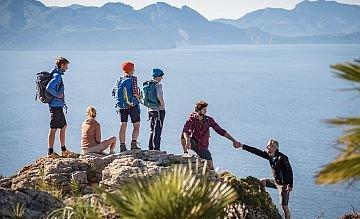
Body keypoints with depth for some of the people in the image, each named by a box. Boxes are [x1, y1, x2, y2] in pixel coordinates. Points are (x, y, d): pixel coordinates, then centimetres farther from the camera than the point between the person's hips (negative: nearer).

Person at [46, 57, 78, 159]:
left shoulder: (57, 75, 14)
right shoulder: (57, 76, -16)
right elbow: (49, 88, -29)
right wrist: (57, 95, -17)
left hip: (58, 106, 10)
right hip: (56, 106, -10)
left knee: (63, 127, 16)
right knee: (53, 129, -5)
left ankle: (64, 151, 22)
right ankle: (50, 152, 1)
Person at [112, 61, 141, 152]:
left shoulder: (119, 80, 5)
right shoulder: (133, 79, -10)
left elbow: (113, 93, 5)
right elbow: (135, 94, -18)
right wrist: (139, 97, 3)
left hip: (121, 106, 5)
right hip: (132, 105, -5)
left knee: (123, 126, 8)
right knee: (136, 126, 6)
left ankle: (122, 146, 6)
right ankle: (134, 144, -7)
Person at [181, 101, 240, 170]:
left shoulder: (209, 120, -7)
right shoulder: (192, 119, -14)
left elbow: (220, 131, -5)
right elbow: (185, 131, -29)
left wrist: (233, 140, -11)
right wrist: (187, 141, -50)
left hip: (203, 147, 2)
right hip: (193, 144, -2)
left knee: (211, 168, -7)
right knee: (184, 136, -32)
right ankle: (185, 153, -12)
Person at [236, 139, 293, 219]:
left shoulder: (282, 158, -24)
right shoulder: (269, 155, 0)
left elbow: (289, 171, -24)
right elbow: (256, 151, 0)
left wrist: (290, 185, -29)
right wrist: (242, 146, -3)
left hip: (284, 184, -9)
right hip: (276, 181, 9)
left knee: (284, 206, -10)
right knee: (262, 182, 14)